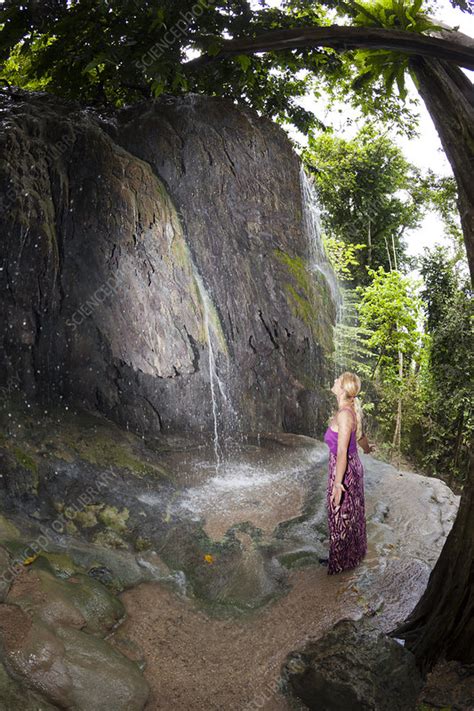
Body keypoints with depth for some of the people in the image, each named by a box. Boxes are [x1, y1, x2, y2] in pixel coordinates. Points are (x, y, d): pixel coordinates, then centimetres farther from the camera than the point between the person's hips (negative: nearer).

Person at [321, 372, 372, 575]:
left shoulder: (344, 414, -28)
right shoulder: (351, 410, 0)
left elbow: (342, 452, -32)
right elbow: (360, 435, 18)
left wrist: (337, 483, -35)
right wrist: (367, 447, 40)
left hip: (344, 471, -9)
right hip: (354, 466, 9)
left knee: (341, 516, 10)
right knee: (351, 514, 24)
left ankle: (341, 561, 28)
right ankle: (354, 551, 44)